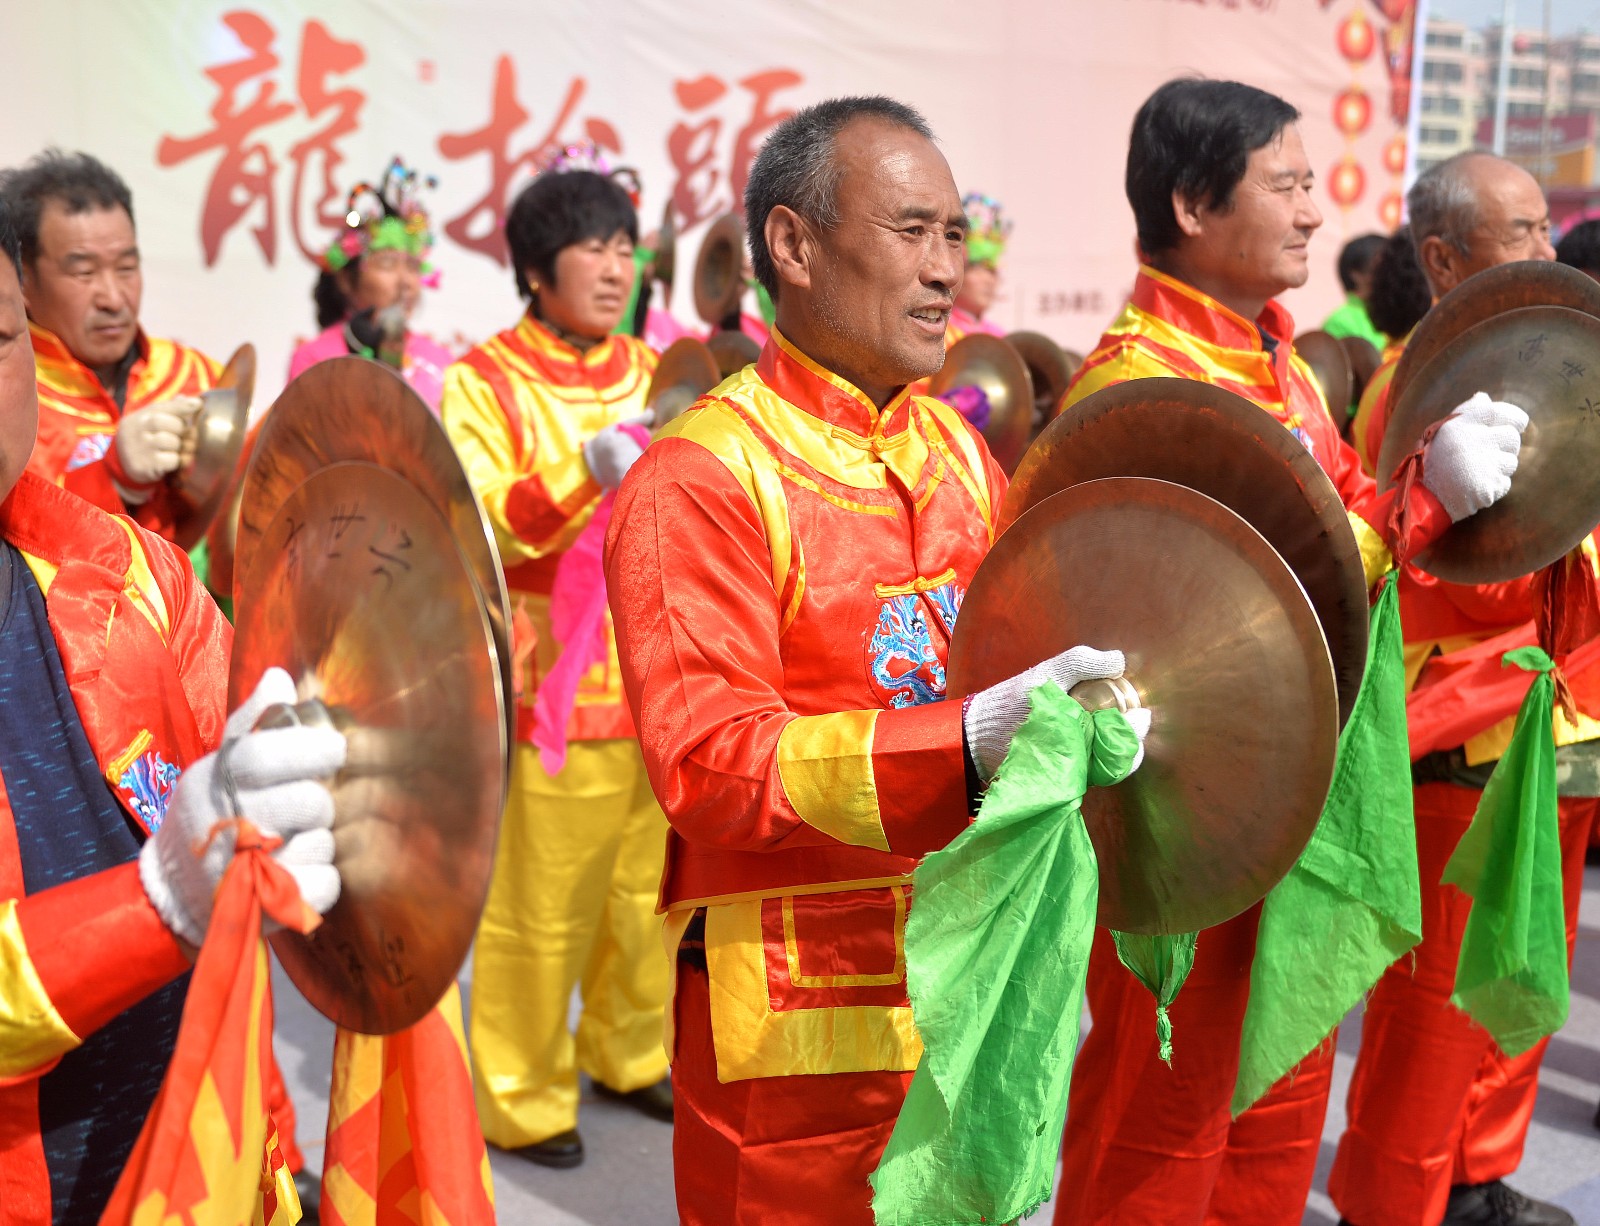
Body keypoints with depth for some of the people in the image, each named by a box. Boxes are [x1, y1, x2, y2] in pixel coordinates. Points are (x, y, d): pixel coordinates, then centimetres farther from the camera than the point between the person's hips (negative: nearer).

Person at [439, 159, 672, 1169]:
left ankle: (630, 1053, 31)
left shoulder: (652, 373, 14)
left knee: (650, 887, 11)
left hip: (660, 678, 5)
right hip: (551, 686, -5)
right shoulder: (485, 385, -2)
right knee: (540, 904, 0)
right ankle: (521, 1096, 17)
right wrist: (583, 471, -25)